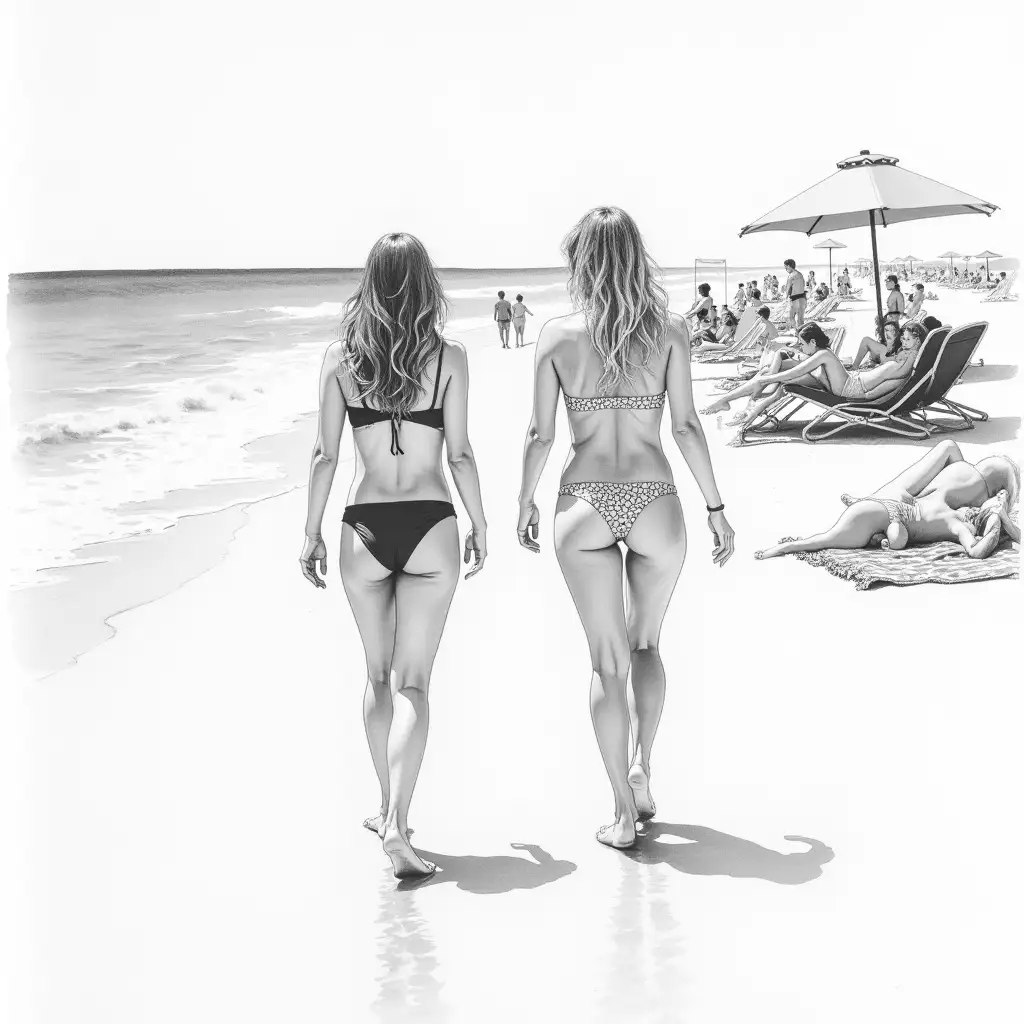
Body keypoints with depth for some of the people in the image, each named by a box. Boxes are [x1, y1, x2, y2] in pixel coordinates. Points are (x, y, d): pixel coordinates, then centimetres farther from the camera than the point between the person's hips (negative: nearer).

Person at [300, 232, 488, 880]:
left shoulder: (342, 358, 0)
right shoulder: (449, 358, -4)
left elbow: (325, 455, 1)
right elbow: (460, 454, -3)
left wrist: (313, 533, 9)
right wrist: (480, 524, 9)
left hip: (365, 528, 2)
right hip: (430, 527, -2)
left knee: (380, 676, 18)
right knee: (413, 682, 1)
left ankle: (388, 810, 28)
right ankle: (396, 821, -11)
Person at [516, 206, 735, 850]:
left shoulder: (557, 335, -2)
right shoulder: (669, 331, -2)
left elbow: (541, 433, 1)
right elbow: (686, 425, -4)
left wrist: (526, 501, 15)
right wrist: (717, 508, 3)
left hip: (585, 506, 0)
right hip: (654, 503, 1)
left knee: (607, 659, 7)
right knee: (646, 643, 24)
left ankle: (625, 814, 10)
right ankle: (643, 771, 22)